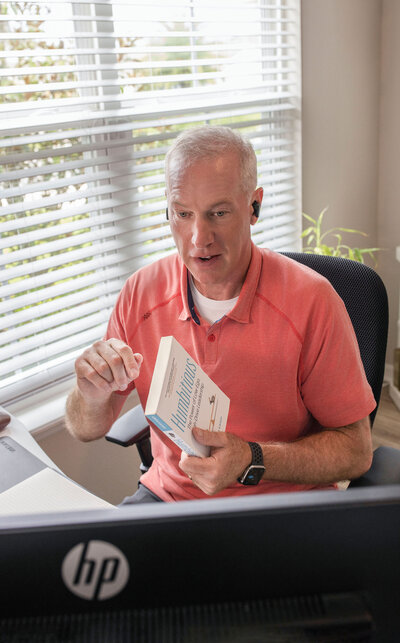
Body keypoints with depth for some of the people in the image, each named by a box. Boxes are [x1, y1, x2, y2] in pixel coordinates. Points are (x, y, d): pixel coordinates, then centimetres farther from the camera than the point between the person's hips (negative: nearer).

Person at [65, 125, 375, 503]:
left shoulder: (310, 300, -17)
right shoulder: (141, 293, -6)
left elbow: (356, 451, -11)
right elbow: (85, 431, 2)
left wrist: (251, 461, -26)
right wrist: (93, 395, -22)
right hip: (166, 496, 1)